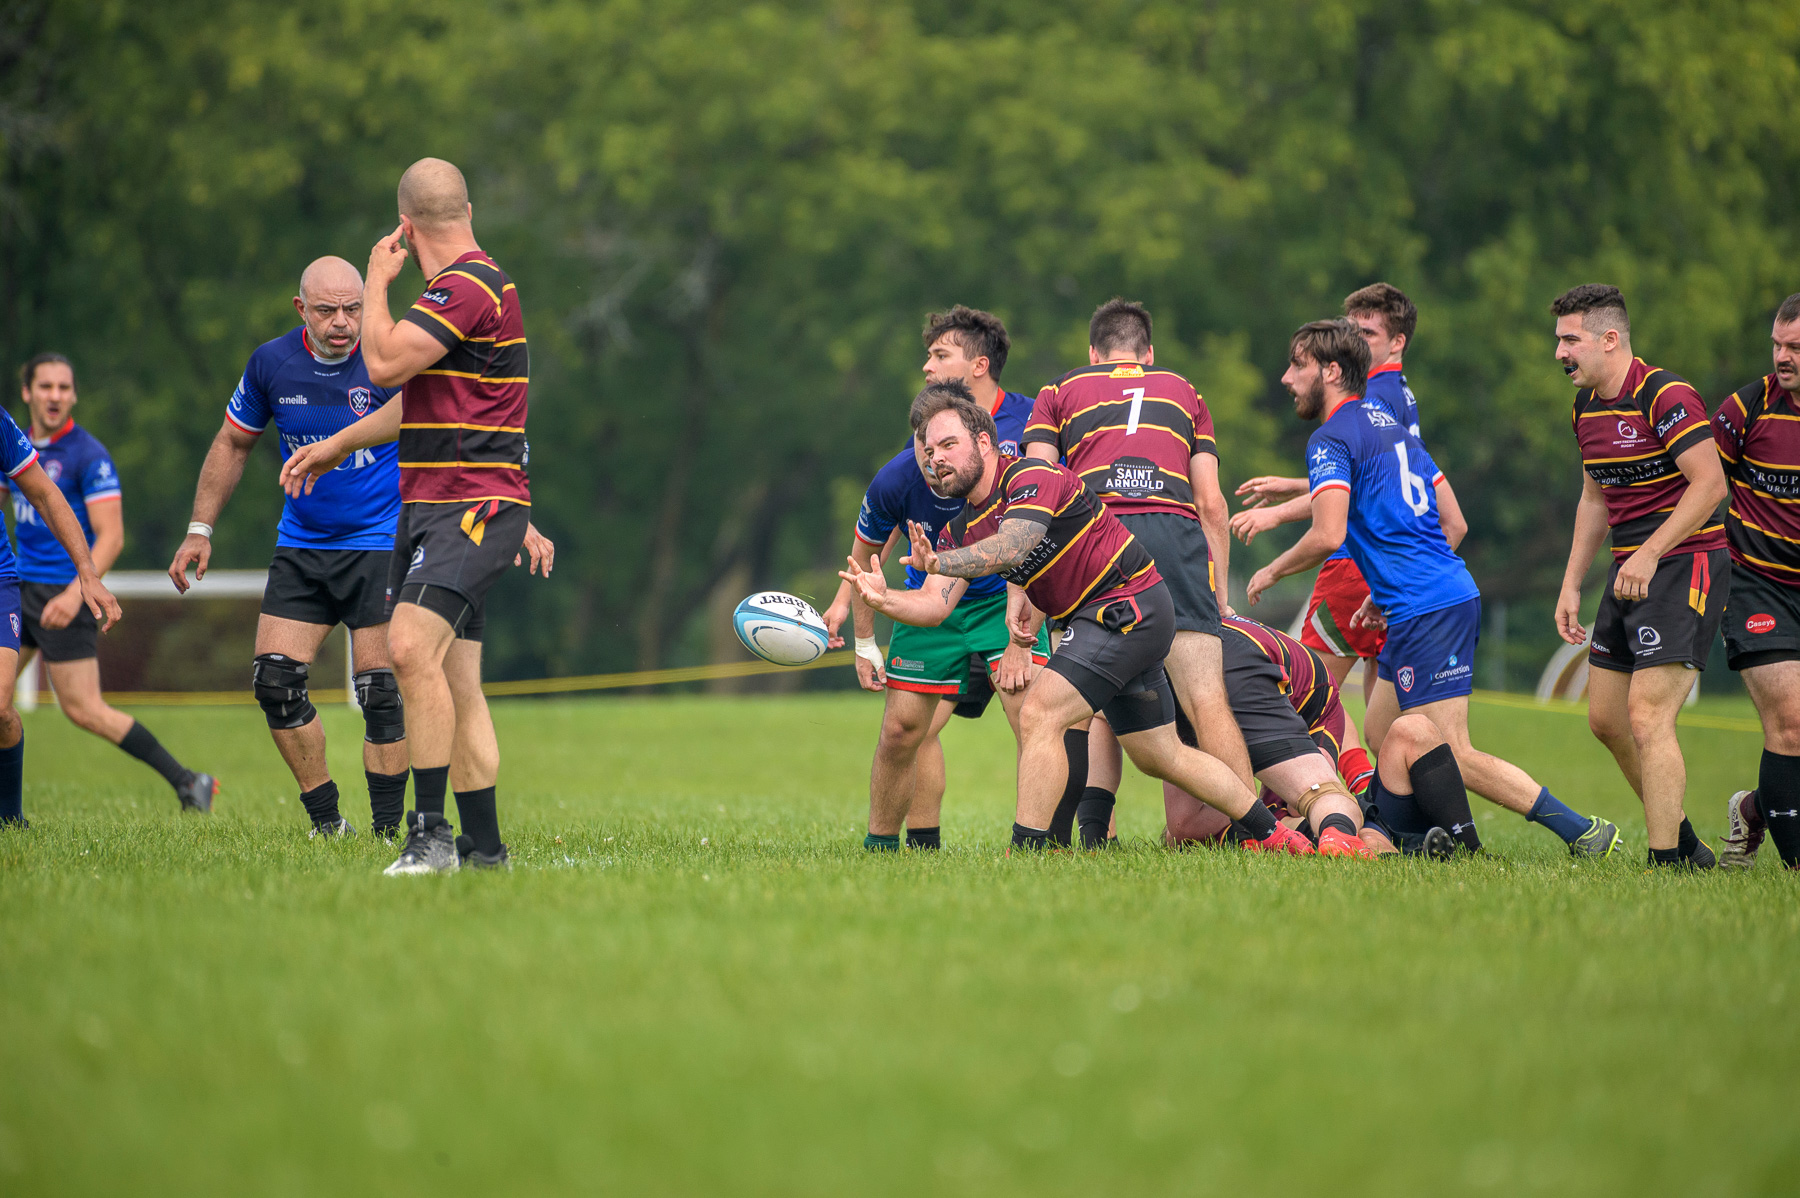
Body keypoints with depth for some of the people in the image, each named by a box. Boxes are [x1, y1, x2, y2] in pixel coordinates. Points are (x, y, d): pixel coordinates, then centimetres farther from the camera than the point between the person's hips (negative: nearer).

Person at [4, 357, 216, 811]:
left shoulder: (88, 455, -12)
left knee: (84, 710, -11)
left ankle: (185, 782, -6)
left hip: (64, 596, -8)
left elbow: (111, 537, -17)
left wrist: (75, 594, -28)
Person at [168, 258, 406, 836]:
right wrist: (199, 530, 11)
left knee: (380, 691, -10)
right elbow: (233, 443, 12)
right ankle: (327, 822, 9)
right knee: (275, 681, -3)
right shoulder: (271, 362, -4)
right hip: (300, 545, 4)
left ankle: (387, 831, 0)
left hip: (381, 544, -4)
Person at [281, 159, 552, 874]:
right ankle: (484, 847, 11)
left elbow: (385, 362, -20)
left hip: (474, 507, -10)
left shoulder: (470, 286, -13)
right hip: (427, 510, 10)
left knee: (412, 647, -25)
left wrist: (377, 280, -4)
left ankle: (432, 834, -25)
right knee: (455, 681, 8)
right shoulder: (456, 289, 20)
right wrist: (337, 446, 30)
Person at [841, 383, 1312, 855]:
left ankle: (1027, 851, -19)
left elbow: (1010, 547, -38)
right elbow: (934, 602, -3)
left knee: (1039, 714, -20)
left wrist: (938, 562, -49)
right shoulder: (962, 529, 8)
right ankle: (1271, 833, 31)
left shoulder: (1031, 476, -19)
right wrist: (884, 599, -22)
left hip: (1128, 605, -10)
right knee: (1160, 755, 18)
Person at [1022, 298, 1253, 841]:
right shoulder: (1183, 391, 29)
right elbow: (1211, 503, 20)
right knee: (1207, 700, -6)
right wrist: (1220, 599, 22)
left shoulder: (1059, 392, 25)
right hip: (1176, 532, 0)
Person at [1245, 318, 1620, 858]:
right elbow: (1453, 521, 22)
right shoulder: (1391, 424, 20)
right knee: (1382, 738, 15)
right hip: (1451, 594, 10)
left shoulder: (1331, 439, -8)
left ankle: (1581, 830, -11)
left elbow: (1328, 535, -21)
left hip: (1425, 612, -10)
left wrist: (1272, 571, -2)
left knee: (1452, 756, -9)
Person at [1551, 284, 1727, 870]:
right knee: (1606, 718, 9)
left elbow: (1710, 483, -21)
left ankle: (1667, 863, -13)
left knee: (1647, 716, -16)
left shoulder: (1665, 396, -17)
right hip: (1629, 569, 9)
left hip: (1685, 563, -9)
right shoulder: (1586, 407, 11)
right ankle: (1685, 843, 22)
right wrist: (1572, 584, 16)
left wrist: (1650, 554, -26)